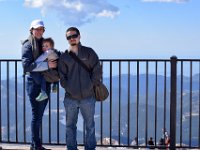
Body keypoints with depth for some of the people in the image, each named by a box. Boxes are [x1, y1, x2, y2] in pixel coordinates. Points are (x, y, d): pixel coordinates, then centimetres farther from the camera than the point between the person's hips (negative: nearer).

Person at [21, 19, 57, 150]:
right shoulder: (28, 45, -6)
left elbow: (52, 61, 22)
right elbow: (26, 65, -17)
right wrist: (47, 65, -22)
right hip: (34, 83, -6)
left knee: (39, 115, 11)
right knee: (36, 115, -2)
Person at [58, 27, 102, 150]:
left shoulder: (89, 52, 3)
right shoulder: (64, 57, 7)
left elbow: (97, 71, 1)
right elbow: (62, 76, 6)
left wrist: (91, 86, -4)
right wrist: (68, 88, -5)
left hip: (88, 97, -1)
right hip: (70, 98, 1)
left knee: (90, 125, 7)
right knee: (70, 126, 9)